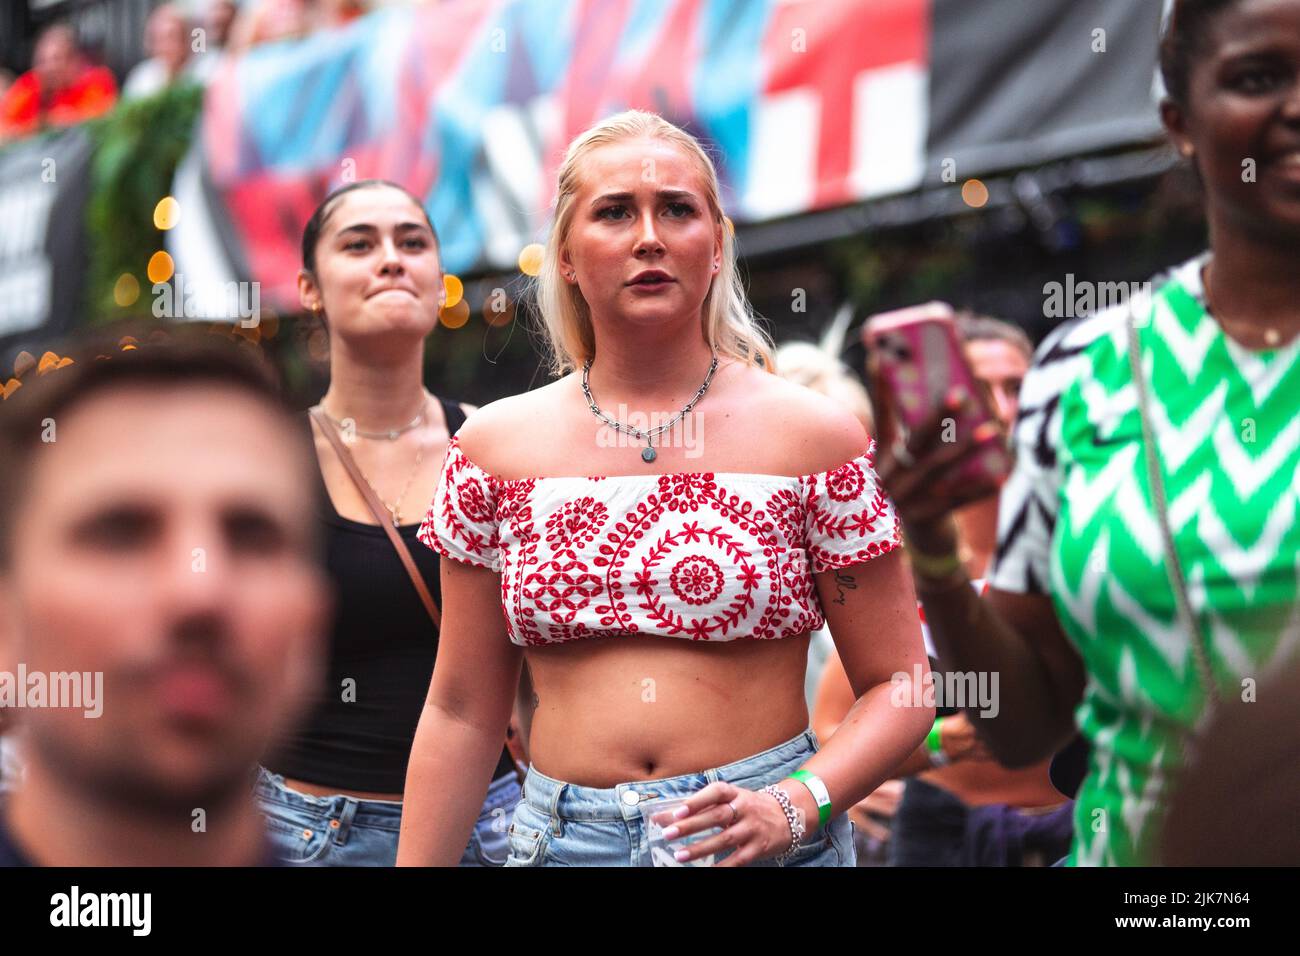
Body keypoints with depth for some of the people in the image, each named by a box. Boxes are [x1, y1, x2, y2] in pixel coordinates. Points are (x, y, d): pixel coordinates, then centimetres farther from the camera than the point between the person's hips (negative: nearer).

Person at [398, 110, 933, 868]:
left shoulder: (817, 437, -3)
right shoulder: (497, 447, 3)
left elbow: (900, 687, -3)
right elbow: (462, 712, 5)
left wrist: (792, 810, -17)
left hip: (761, 841, -2)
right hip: (561, 835, 2)